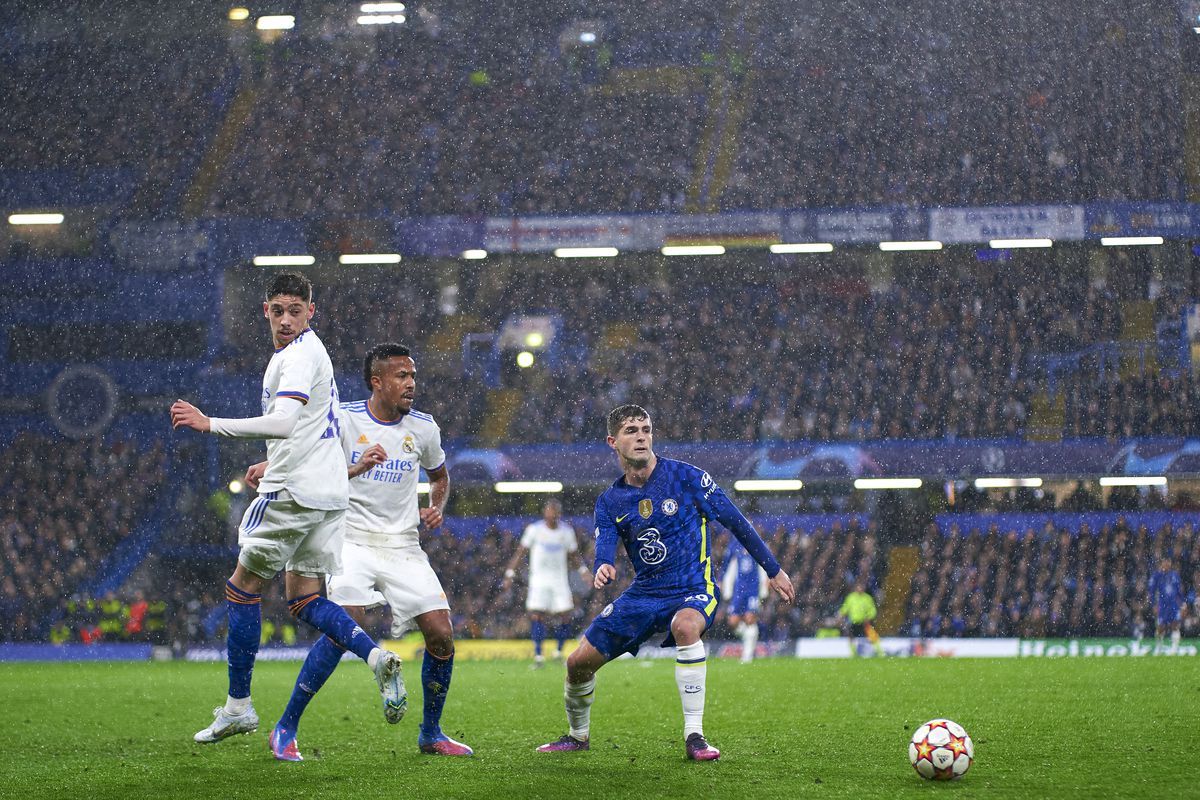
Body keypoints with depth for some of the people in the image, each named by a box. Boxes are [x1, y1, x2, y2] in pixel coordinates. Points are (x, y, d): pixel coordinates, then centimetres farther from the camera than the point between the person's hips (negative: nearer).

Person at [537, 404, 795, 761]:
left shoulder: (686, 477, -9)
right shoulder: (609, 501, 3)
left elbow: (735, 521, -3)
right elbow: (604, 550, -6)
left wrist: (773, 570, -1)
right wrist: (603, 570, -33)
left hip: (693, 590, -4)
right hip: (643, 594, 5)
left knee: (685, 626, -40)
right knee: (579, 661, -2)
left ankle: (694, 735, -34)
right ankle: (578, 735, 28)